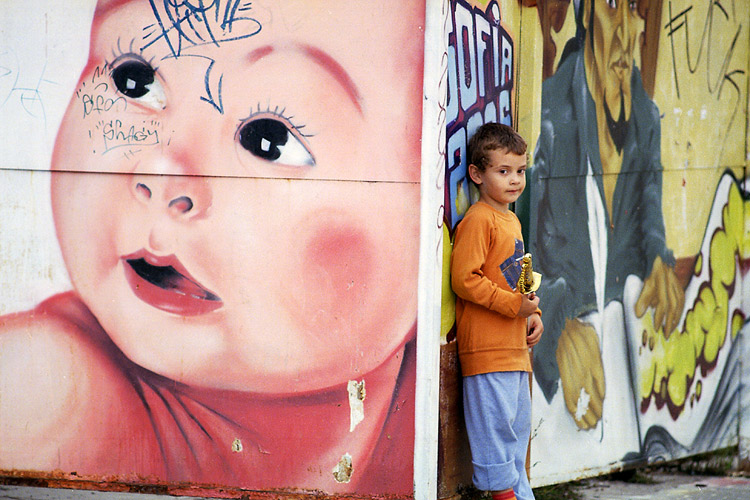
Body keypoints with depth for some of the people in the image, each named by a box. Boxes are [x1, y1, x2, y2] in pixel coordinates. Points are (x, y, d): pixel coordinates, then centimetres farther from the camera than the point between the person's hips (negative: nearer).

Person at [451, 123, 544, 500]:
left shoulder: (511, 220, 17)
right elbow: (464, 280, -19)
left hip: (515, 348, 9)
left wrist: (532, 313, 12)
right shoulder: (478, 221, -12)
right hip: (486, 348, -9)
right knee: (495, 420, -8)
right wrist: (513, 304, -19)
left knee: (518, 423, 12)